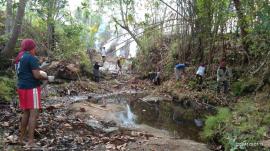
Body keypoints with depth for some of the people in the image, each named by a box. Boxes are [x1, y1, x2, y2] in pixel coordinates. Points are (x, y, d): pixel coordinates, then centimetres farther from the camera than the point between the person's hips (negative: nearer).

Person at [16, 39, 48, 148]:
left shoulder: (20, 58, 14)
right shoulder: (32, 58, -14)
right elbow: (37, 75, -20)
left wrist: (38, 69, 19)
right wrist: (46, 78, -2)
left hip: (22, 88, 9)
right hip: (31, 88, -9)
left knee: (26, 113, 16)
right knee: (34, 114, -8)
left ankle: (21, 138, 23)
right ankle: (30, 142, -10)